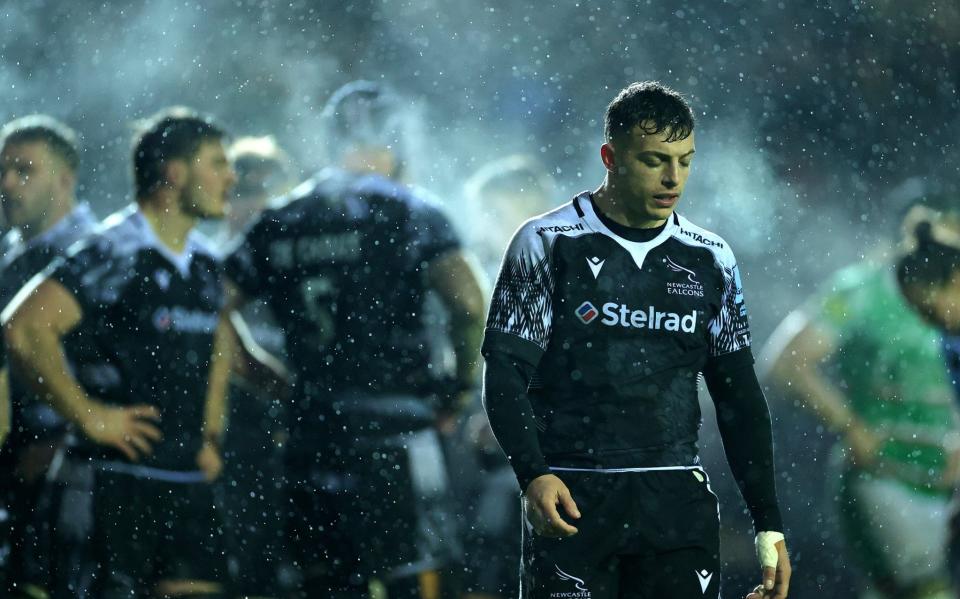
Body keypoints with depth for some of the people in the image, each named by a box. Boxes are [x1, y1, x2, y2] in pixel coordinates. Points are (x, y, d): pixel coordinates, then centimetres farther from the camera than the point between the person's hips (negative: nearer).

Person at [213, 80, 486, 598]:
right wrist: (460, 383, 0)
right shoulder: (406, 211, -4)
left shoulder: (278, 224, 11)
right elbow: (468, 304, -16)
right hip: (391, 427, -5)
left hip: (311, 436, 5)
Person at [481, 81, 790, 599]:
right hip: (571, 499, -3)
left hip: (676, 499, 3)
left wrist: (768, 523, 9)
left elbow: (739, 397, 15)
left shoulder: (710, 260, 11)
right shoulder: (547, 243, 0)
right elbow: (505, 374, -5)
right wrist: (533, 475, -21)